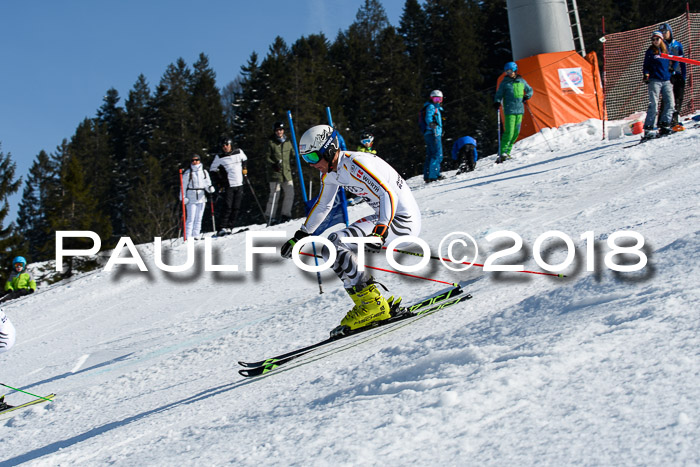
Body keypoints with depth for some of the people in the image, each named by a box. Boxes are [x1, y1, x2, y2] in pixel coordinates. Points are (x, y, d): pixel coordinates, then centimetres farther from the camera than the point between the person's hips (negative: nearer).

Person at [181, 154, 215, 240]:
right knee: (191, 218, -9)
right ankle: (188, 235, -8)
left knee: (198, 218, 5)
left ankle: (196, 235, 9)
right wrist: (183, 197, -6)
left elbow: (207, 184, 12)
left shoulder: (204, 172, 11)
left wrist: (210, 188, -10)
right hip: (191, 199, -3)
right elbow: (183, 186, 2)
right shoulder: (188, 173, 1)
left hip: (201, 198, 3)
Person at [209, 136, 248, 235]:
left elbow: (245, 159, 29)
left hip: (239, 185, 3)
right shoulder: (219, 157, 0)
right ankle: (223, 227, -13)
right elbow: (212, 170, 8)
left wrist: (244, 168, 17)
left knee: (236, 208, 0)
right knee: (228, 207, -14)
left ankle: (230, 227, 5)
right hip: (228, 186, -3)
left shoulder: (239, 152, 6)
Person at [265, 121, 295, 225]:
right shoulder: (271, 143, 1)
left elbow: (293, 154, 22)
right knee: (275, 195, -6)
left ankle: (286, 215, 12)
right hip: (275, 173, -5)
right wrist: (274, 165, -16)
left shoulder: (288, 142, 14)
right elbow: (268, 157, -1)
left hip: (287, 172, 5)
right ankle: (270, 217, 2)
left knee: (290, 194, 0)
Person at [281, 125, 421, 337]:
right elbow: (322, 206, 21)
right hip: (384, 217, 10)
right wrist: (299, 237, 20)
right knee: (335, 252, 9)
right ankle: (377, 304, 10)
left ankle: (371, 304, -16)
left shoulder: (355, 164, -22)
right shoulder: (330, 172, 7)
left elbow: (388, 194, -30)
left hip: (403, 219, -10)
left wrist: (379, 232, -41)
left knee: (335, 244, -19)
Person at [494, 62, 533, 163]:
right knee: (509, 132, -15)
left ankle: (507, 152, 12)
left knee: (516, 132, 4)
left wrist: (526, 96, 5)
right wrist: (497, 102, -15)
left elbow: (530, 90, 24)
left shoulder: (521, 81, 11)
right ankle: (503, 152, -12)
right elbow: (499, 94, 4)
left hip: (520, 109, 4)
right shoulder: (505, 82, 2)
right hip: (509, 110, -4)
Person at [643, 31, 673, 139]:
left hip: (666, 81, 5)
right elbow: (646, 65, 6)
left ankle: (664, 125, 0)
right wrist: (646, 75, -10)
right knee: (653, 104, -13)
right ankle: (648, 128, -14)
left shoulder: (666, 51, 17)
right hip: (654, 80, -5)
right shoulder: (650, 52, 6)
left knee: (670, 102, -7)